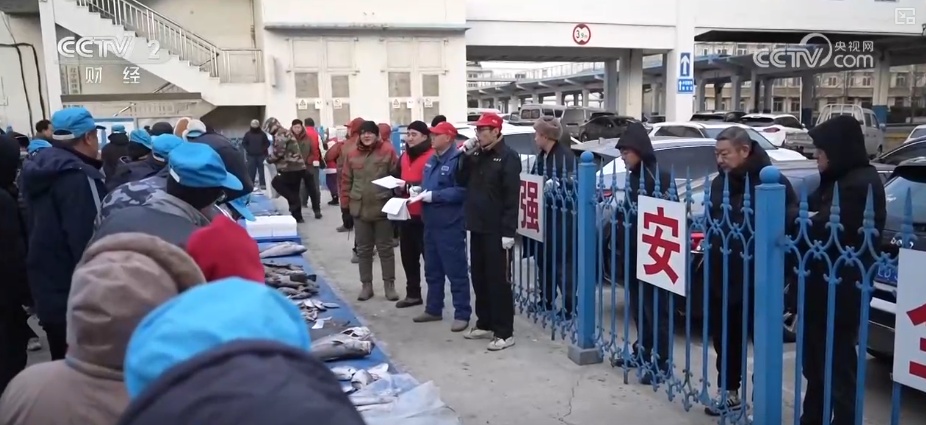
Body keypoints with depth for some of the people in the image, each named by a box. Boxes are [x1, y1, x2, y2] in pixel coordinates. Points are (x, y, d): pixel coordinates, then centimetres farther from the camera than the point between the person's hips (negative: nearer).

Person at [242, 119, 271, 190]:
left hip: (261, 155, 0)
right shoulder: (248, 134, 3)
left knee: (262, 170, 1)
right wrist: (248, 149, -5)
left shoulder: (262, 134, 2)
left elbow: (267, 143, 6)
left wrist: (263, 149, -7)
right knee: (251, 170, 1)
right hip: (251, 155, 0)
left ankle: (263, 184, 6)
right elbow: (243, 143, 7)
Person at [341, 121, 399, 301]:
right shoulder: (352, 155, 5)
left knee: (385, 247, 7)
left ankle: (389, 284, 17)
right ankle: (366, 285, 21)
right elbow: (346, 181, 8)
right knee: (363, 249, 10)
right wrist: (345, 204, 4)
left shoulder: (388, 151, -5)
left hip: (383, 208, -3)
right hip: (359, 209, 3)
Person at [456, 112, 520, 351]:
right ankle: (485, 324, 26)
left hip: (497, 230, -8)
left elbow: (512, 196, -16)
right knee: (479, 278, 14)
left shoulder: (508, 157, -11)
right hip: (477, 227, 8)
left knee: (498, 281, -4)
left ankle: (504, 332, 3)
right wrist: (466, 155, 0)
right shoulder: (477, 155, 13)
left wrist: (509, 231, -21)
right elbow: (462, 182, 13)